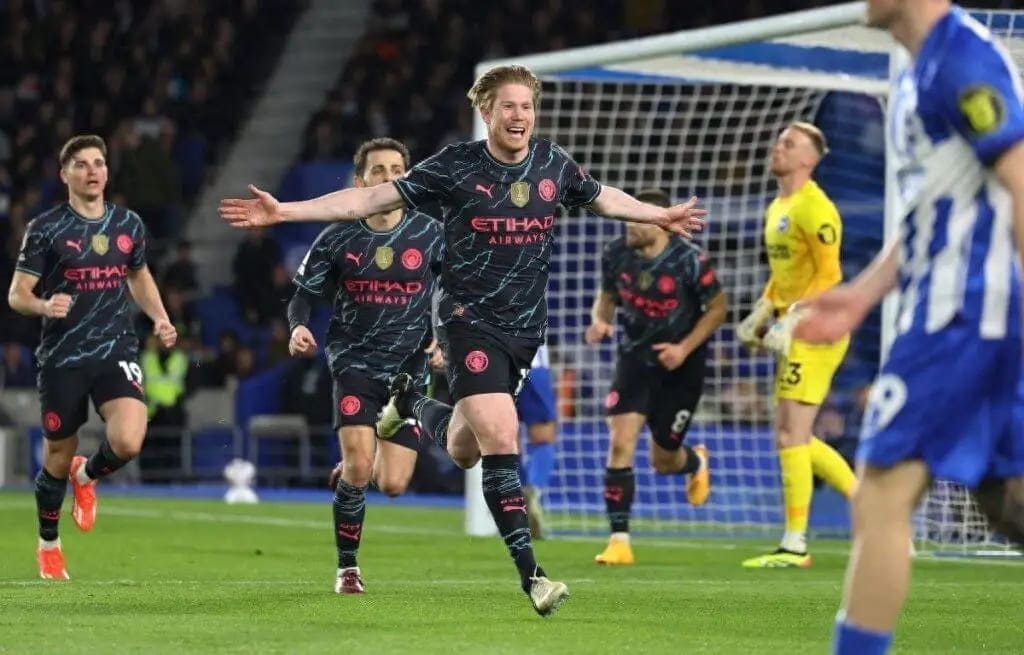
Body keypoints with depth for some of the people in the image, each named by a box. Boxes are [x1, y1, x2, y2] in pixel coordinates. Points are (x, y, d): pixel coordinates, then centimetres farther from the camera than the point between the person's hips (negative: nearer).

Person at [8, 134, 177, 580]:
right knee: (58, 458, 6)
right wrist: (44, 305, -27)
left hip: (117, 351, 2)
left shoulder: (128, 224, 7)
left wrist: (160, 318, 10)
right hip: (62, 358, -2)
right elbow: (16, 294, -5)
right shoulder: (45, 228, -5)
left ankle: (87, 476, 15)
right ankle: (48, 545, 32)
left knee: (128, 442, -21)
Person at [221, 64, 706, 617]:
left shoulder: (553, 165, 3)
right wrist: (283, 211, -14)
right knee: (501, 439, -19)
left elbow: (605, 198, 24)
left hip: (524, 328, 5)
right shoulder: (456, 166, -9)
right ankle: (530, 575, -15)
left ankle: (409, 404, 46)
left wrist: (663, 216, 34)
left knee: (463, 451, 11)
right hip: (470, 320, -5)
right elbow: (372, 198, -7)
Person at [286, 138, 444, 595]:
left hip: (409, 367, 1)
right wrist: (298, 327, -17)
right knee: (358, 464, -18)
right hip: (354, 363, -1)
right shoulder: (337, 239, -3)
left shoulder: (430, 234, -3)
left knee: (393, 485, -4)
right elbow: (304, 295, 4)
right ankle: (347, 568, 1)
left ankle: (352, 470, 35)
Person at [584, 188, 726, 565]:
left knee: (663, 460, 7)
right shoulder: (615, 255, -9)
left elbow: (718, 307, -7)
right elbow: (606, 296, 10)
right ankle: (619, 540, -12)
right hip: (635, 360, 2)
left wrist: (685, 348, -17)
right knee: (620, 443, -17)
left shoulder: (689, 260, -18)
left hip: (680, 365, -2)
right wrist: (599, 321, -13)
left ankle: (696, 463, 48)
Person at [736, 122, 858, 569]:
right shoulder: (777, 208, 16)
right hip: (795, 332, 10)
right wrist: (761, 312, 14)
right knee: (795, 437, 12)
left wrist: (791, 321, -23)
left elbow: (829, 275, -19)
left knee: (791, 436, -10)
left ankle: (794, 545, -6)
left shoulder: (813, 208, -14)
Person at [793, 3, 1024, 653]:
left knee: (880, 500, -8)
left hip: (957, 314, -10)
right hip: (942, 310, 10)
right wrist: (863, 295, 20)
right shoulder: (919, 72, 18)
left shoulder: (963, 58, -13)